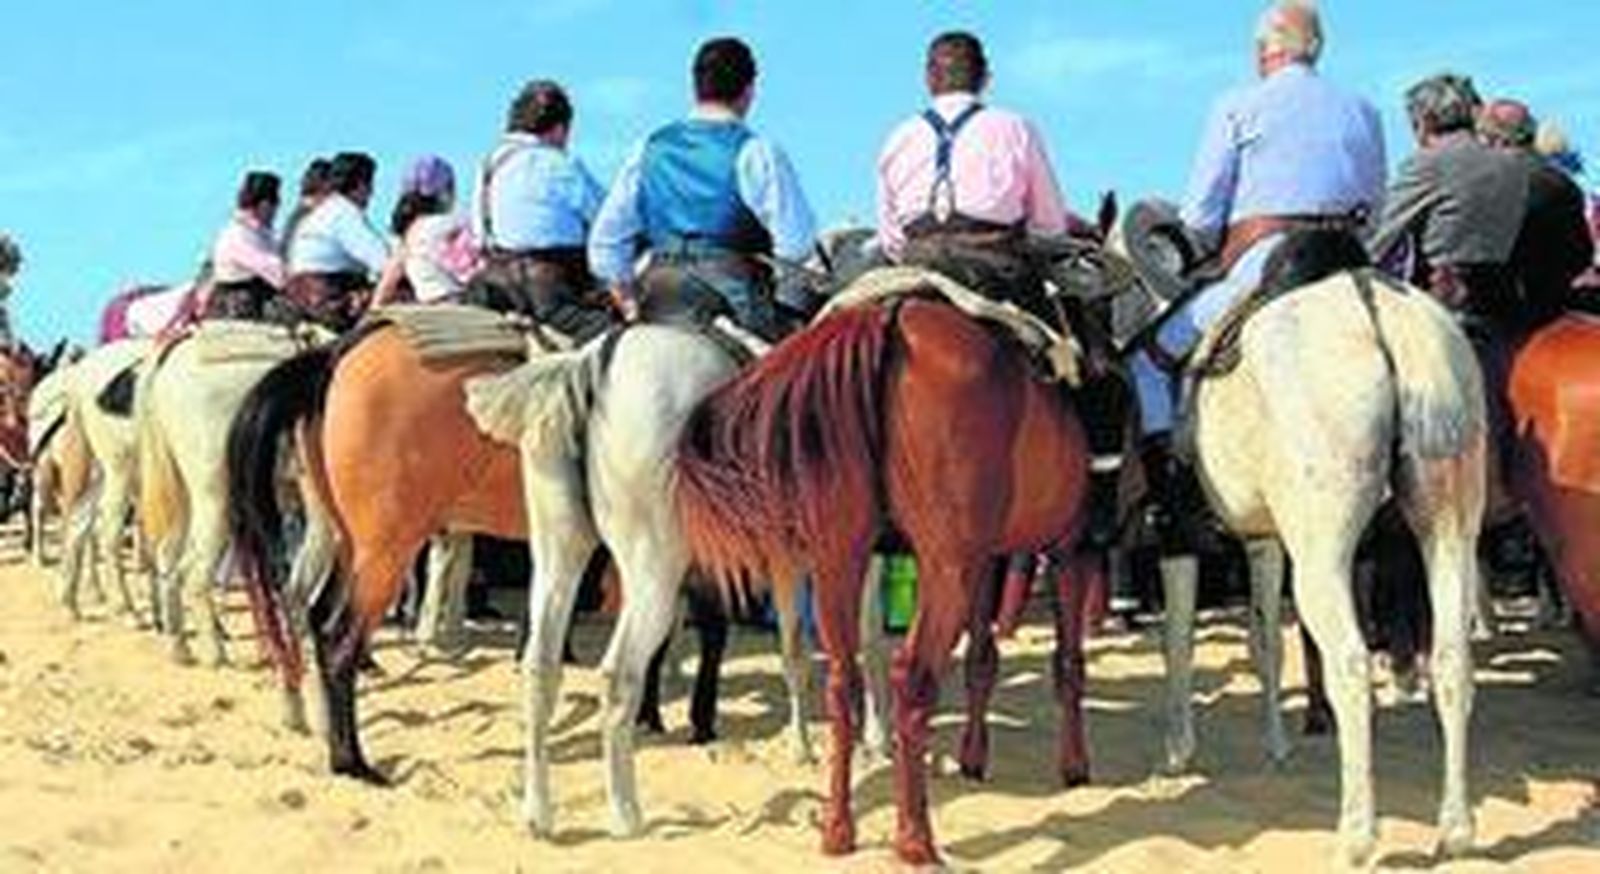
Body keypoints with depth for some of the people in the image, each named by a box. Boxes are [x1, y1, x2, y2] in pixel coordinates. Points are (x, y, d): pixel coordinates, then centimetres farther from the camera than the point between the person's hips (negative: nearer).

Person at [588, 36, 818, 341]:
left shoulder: (650, 149, 11)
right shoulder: (754, 152, -5)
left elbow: (605, 240, 13)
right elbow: (796, 244, -9)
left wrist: (630, 303, 20)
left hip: (660, 305, 5)